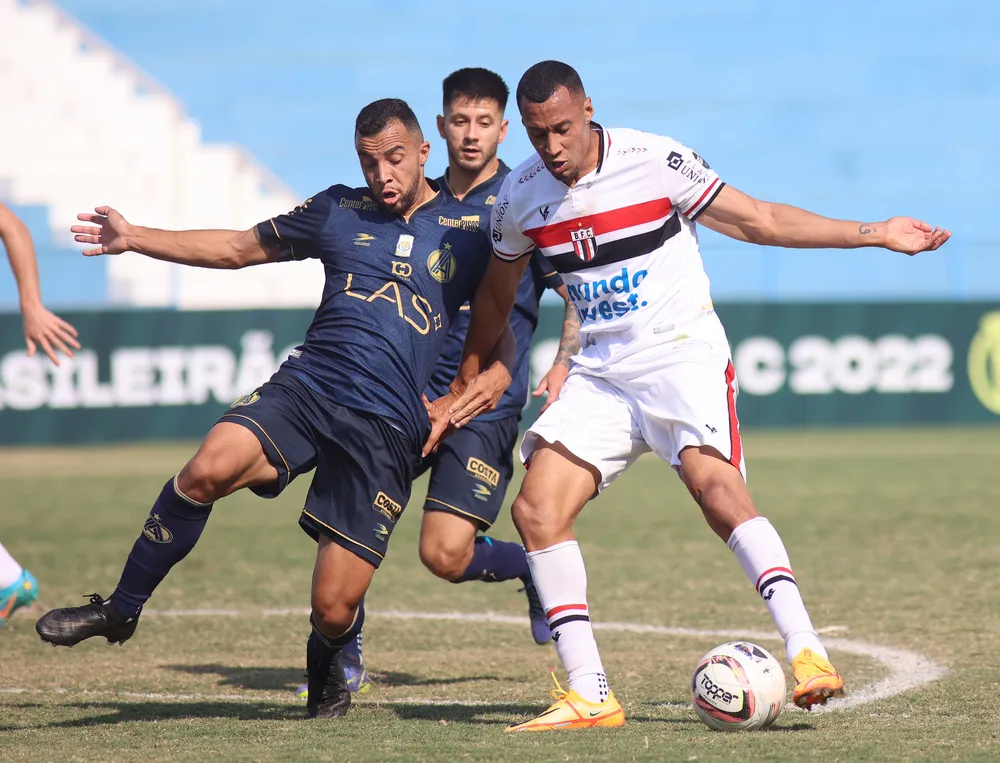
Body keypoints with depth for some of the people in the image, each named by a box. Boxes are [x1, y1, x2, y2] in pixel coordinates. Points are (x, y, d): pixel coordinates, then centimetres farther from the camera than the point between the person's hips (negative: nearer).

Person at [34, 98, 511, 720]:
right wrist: (136, 239, 18)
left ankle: (328, 661, 31)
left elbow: (503, 344, 15)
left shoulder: (470, 231, 7)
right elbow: (239, 248, 25)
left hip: (388, 428, -2)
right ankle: (120, 610, -11)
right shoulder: (340, 211, 14)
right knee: (208, 469, -30)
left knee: (334, 608, -9)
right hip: (305, 387, 2)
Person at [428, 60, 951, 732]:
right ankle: (590, 696, -8)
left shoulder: (653, 160, -10)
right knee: (536, 509, -12)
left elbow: (762, 221, -3)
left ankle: (807, 652, -34)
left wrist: (874, 234, -7)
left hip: (684, 354, -5)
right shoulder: (520, 197, 3)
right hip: (601, 370, 5)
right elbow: (496, 297, 21)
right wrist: (464, 388, 29)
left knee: (715, 486, -29)